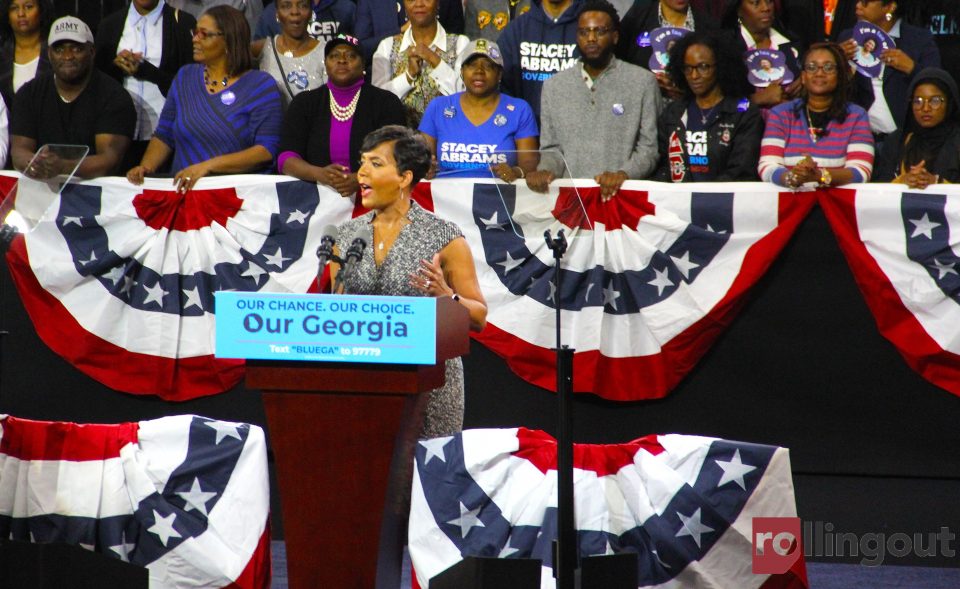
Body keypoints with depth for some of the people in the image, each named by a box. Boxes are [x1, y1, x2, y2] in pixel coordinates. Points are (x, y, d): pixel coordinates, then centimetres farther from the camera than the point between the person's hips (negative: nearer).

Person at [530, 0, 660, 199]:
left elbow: (649, 148, 1)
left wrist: (623, 174, -16)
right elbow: (551, 148, 16)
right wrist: (546, 171, -4)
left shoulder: (642, 82, 4)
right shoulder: (554, 86, 14)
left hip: (621, 192, -3)